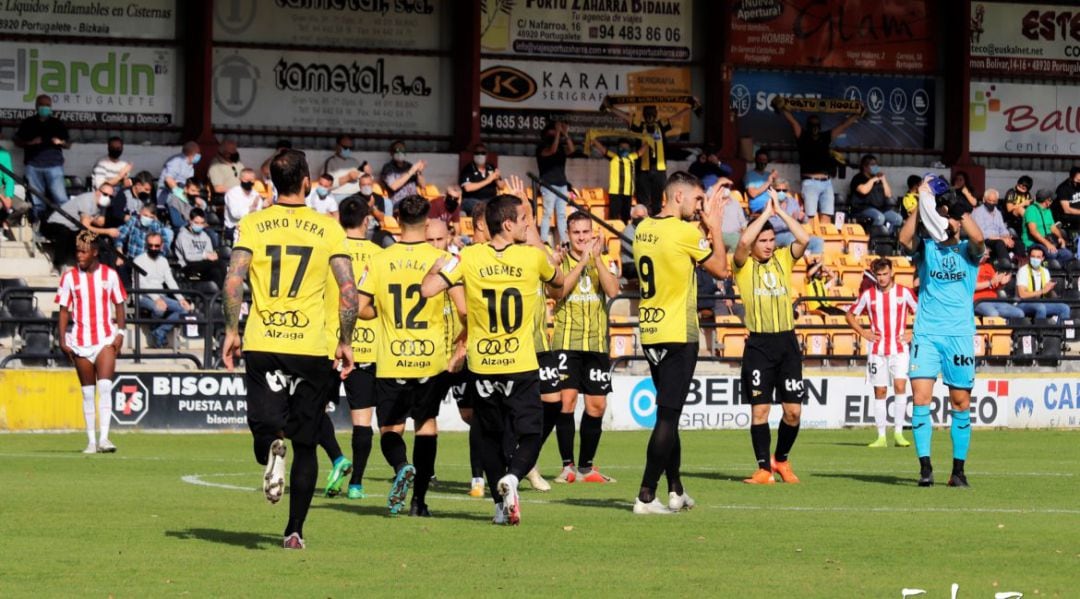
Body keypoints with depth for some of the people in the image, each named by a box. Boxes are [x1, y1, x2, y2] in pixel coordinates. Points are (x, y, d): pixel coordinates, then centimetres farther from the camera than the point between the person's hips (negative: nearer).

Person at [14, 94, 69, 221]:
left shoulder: (58, 123, 13)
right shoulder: (27, 123, 13)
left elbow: (68, 144, 15)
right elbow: (17, 142, 13)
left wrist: (60, 142, -8)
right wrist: (30, 142, -7)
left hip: (54, 165, -1)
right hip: (33, 166, 1)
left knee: (60, 199, -9)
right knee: (36, 200, 0)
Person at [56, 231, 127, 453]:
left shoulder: (110, 275, 2)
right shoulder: (69, 277, 2)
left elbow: (119, 305, 8)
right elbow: (64, 310, 4)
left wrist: (120, 333, -3)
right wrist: (62, 340, -4)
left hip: (105, 339, -1)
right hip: (80, 341, 1)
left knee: (105, 387, -15)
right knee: (88, 392, 7)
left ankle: (103, 438, -19)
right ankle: (91, 441, 12)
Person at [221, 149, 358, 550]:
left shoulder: (252, 225, 2)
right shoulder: (328, 229, 2)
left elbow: (233, 280, -7)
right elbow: (348, 290, -2)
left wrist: (231, 331, 1)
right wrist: (345, 342, 7)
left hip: (261, 345, 0)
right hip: (311, 347, 0)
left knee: (265, 426, 6)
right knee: (306, 444, 9)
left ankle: (272, 448, -31)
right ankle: (295, 530, 6)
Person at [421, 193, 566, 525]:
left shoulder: (469, 257, -7)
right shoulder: (533, 257, -6)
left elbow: (428, 289, -12)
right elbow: (558, 282, 15)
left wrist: (437, 265, 8)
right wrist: (553, 261, 35)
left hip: (482, 365, 2)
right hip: (522, 366, -2)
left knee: (490, 435, 15)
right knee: (529, 433, 5)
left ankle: (501, 504, 11)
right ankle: (512, 476, -24)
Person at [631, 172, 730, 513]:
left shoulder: (643, 229, 8)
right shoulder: (685, 232, -15)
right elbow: (721, 269, -4)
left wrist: (705, 225, 19)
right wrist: (715, 228, 5)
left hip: (650, 334, 8)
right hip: (678, 335, -8)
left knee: (668, 414, 17)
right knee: (668, 416, -6)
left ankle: (676, 491, 23)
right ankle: (646, 496, -9)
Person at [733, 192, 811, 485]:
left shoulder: (783, 259, 9)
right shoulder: (744, 265, 0)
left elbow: (804, 239, -6)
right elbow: (743, 242, -20)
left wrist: (780, 211, -5)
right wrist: (765, 212, -11)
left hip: (787, 342, 3)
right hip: (759, 344, -3)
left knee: (793, 411, 2)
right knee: (760, 408, -5)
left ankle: (781, 459, 23)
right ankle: (764, 469, 2)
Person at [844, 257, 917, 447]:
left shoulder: (904, 292, 1)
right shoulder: (868, 295, 4)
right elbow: (850, 315, 15)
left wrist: (913, 334, 0)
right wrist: (863, 333, 3)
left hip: (899, 349, -1)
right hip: (877, 350, 1)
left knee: (900, 387, -15)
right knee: (880, 391, 2)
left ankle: (898, 433, -10)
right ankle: (881, 436, 7)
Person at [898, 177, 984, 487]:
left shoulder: (967, 251, 8)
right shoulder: (925, 248, 9)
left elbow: (978, 238, -15)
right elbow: (904, 238, -11)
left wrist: (955, 206, -11)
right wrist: (922, 202, -15)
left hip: (960, 336, 0)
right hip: (926, 334, 0)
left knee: (961, 403, 2)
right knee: (921, 398, -11)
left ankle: (958, 469, 10)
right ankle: (925, 467, -10)